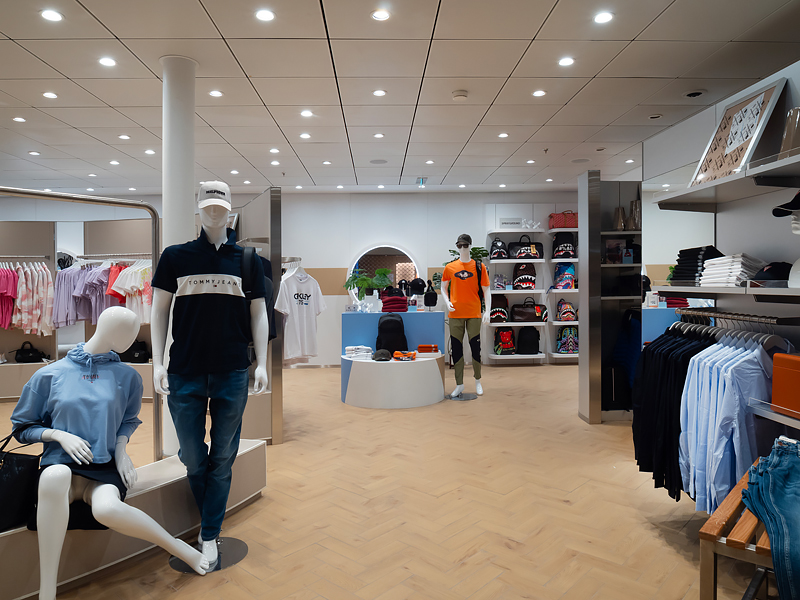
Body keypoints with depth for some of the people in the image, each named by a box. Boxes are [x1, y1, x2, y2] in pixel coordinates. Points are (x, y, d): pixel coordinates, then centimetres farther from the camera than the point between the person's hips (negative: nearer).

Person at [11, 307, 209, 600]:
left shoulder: (127, 376, 8)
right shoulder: (49, 375, 3)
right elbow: (23, 427, 12)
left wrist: (121, 447, 2)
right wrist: (59, 435, -6)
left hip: (104, 468, 0)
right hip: (61, 463, 0)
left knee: (107, 508, -36)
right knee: (55, 477, -39)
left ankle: (177, 545, -13)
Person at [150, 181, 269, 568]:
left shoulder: (247, 260, 6)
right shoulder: (175, 256, 5)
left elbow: (259, 315, 7)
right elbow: (159, 310, 7)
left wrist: (262, 364, 0)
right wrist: (157, 362, -1)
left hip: (233, 374, 0)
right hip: (184, 373, 0)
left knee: (223, 459, 8)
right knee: (192, 458, 11)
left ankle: (209, 536, 23)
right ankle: (208, 522, 34)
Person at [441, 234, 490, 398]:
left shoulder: (479, 266, 2)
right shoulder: (450, 267, 5)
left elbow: (486, 290, 2)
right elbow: (443, 288, 14)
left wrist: (487, 311, -7)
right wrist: (447, 302, -4)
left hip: (474, 314, -1)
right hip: (455, 314, 1)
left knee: (475, 347, 4)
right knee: (456, 349, 3)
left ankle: (477, 381, 23)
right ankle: (459, 385, 13)